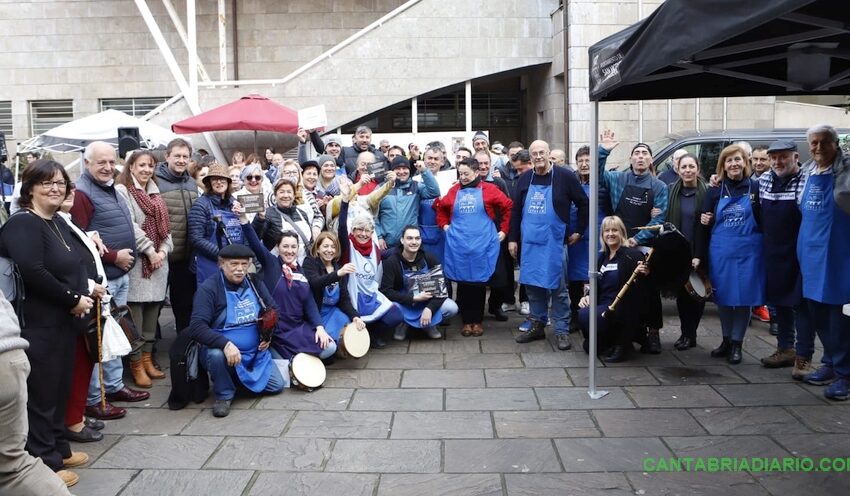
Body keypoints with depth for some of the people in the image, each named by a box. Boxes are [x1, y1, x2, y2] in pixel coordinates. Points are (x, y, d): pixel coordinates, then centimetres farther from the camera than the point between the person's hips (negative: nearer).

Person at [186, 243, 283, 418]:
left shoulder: (254, 282, 1)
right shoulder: (208, 288, -16)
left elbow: (273, 309, 16)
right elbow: (197, 327, -26)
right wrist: (225, 344, -38)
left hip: (255, 352, 5)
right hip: (223, 350, -5)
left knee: (277, 386, -1)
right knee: (216, 354, -38)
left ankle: (239, 379, 25)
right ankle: (224, 395, -9)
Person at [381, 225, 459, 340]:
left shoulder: (429, 258, -10)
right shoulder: (392, 261, -16)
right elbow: (386, 291, -20)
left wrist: (430, 308, -26)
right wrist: (414, 298, -27)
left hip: (428, 301, 2)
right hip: (403, 303, -2)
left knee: (452, 308, -23)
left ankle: (428, 324, 8)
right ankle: (403, 324, 1)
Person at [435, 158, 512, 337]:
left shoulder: (488, 189, -1)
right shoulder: (454, 191, 7)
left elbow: (507, 206, 2)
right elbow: (440, 207, 20)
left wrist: (503, 230, 1)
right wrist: (444, 225, 9)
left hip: (482, 244, -2)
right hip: (459, 245, 2)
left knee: (480, 282, 5)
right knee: (463, 283, 6)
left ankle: (477, 321, 17)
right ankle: (466, 321, 16)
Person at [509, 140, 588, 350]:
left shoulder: (564, 176, -5)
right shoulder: (524, 179, 7)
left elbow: (584, 204, 1)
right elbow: (516, 211, 11)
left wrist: (578, 231, 1)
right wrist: (513, 239, 8)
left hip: (554, 242, -4)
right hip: (530, 242, 4)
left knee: (558, 287, 2)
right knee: (533, 285, 11)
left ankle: (562, 331, 11)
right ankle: (537, 326, 23)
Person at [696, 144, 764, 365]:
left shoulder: (755, 188, 1)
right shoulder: (715, 192, 7)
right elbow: (705, 225, 7)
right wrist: (699, 255, 4)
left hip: (747, 252, -2)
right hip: (720, 252, 2)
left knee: (743, 297, 3)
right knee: (723, 297, 9)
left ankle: (737, 343, 17)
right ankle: (726, 340, 25)